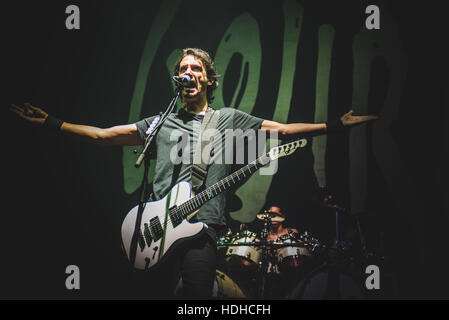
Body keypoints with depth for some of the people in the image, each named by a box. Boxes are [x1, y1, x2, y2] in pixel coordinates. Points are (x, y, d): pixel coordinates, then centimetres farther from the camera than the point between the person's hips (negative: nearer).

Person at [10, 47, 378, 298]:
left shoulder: (229, 118, 15)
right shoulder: (161, 122, 20)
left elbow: (282, 129, 10)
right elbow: (101, 135, 18)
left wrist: (336, 124, 2)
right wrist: (51, 122, 12)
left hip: (201, 226, -2)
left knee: (197, 295, -12)